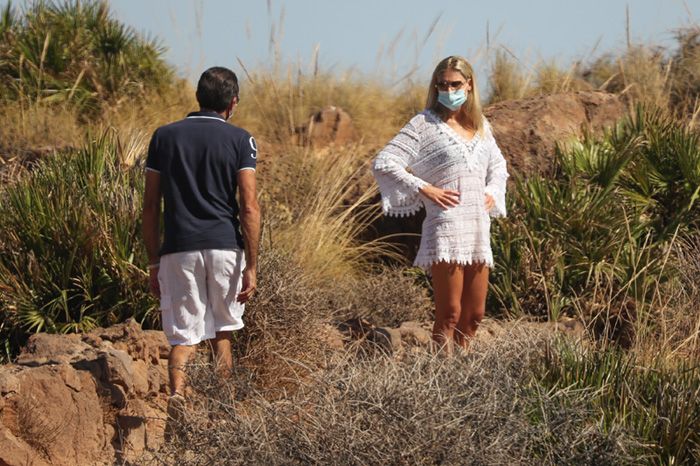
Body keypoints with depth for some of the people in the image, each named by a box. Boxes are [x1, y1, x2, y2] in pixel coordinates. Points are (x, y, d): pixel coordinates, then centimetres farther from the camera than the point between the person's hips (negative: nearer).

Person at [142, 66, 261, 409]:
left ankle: (177, 393, -24)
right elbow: (249, 208, -6)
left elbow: (150, 205, 6)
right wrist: (251, 266, -3)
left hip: (178, 249, 0)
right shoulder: (240, 140, 0)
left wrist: (154, 261, 13)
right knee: (222, 329, 19)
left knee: (183, 335, 2)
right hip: (225, 246, 0)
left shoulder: (164, 136, 6)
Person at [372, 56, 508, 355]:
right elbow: (383, 164, -8)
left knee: (474, 315, 9)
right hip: (446, 227, -6)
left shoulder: (480, 125, 15)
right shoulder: (425, 123, -2)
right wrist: (424, 189, -12)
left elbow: (498, 165, 34)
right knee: (449, 314, -9)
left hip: (479, 228, 7)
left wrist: (493, 192, 14)